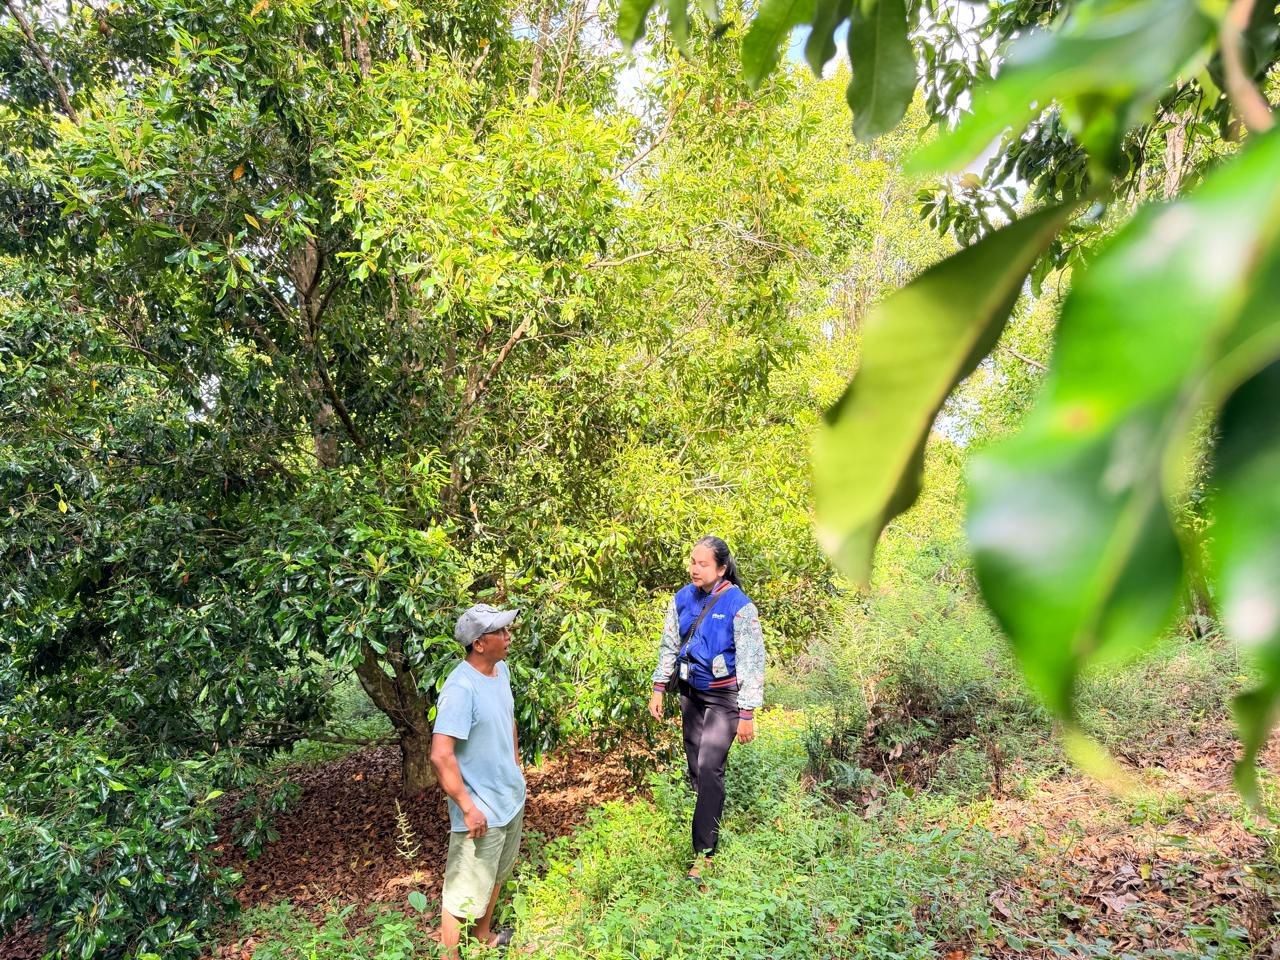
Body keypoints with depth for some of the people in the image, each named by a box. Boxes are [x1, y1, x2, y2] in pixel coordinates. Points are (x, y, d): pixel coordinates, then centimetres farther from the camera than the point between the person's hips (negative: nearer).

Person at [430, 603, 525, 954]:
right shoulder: (461, 688, -28)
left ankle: (484, 936, 48)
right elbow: (441, 756, -30)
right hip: (482, 809, -9)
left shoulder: (501, 670, -1)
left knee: (496, 875, 27)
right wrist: (468, 809, -25)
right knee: (465, 894, 5)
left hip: (511, 799, 9)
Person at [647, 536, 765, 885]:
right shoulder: (683, 598, -1)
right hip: (690, 692, 6)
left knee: (710, 767, -10)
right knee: (695, 763, 14)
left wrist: (747, 714, -15)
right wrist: (658, 689, 8)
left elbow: (751, 662, -15)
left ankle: (704, 851, -3)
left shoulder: (740, 606, -17)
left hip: (724, 696, -6)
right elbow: (669, 646, 10)